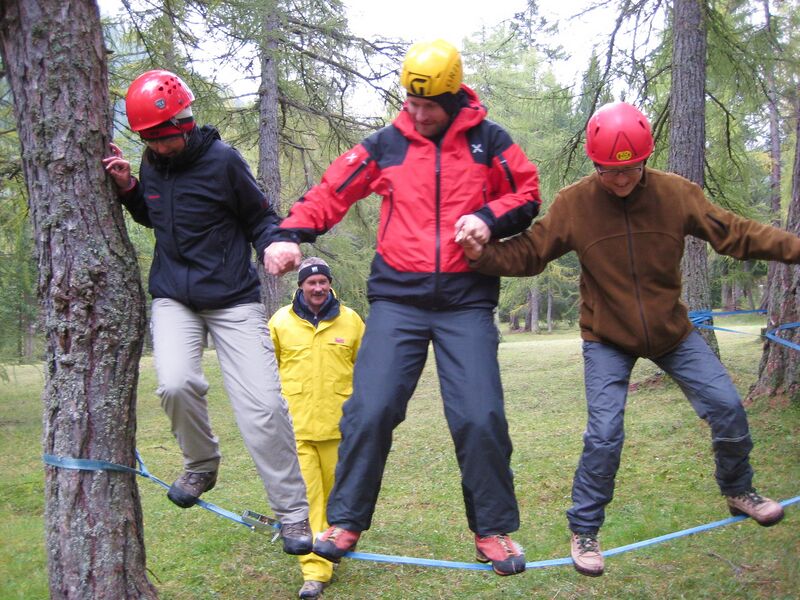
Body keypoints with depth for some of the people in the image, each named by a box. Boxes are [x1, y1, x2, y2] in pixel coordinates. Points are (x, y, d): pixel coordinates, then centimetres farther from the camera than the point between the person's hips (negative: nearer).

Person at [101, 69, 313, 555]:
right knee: (176, 384, -22)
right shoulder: (152, 163, 5)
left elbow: (261, 217, -1)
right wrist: (128, 187, 3)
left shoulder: (222, 160, -11)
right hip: (174, 299, 4)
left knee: (262, 404, -9)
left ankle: (293, 512, 5)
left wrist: (273, 248, -22)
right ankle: (202, 465, 9)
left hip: (233, 298, -4)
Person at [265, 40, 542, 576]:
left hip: (466, 303, 0)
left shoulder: (488, 141, 5)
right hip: (398, 300, 1)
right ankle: (345, 522, 12)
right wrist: (289, 235, -8)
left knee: (480, 418, -5)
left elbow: (528, 194, 10)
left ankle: (495, 530, 16)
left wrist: (490, 218, -11)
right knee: (370, 411, -7)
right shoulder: (386, 145, 7)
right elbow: (331, 192, 7)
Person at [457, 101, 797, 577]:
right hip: (607, 340, -2)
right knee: (605, 434, -11)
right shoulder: (573, 204, -16)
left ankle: (738, 490, 32)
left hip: (672, 332, 3)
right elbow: (527, 253, -11)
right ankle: (584, 532, 8)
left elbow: (736, 233, -5)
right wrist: (482, 254, -30)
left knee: (727, 407, 3)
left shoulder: (677, 193, -12)